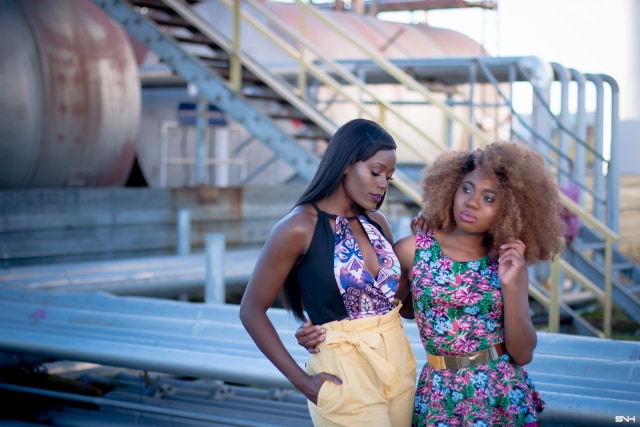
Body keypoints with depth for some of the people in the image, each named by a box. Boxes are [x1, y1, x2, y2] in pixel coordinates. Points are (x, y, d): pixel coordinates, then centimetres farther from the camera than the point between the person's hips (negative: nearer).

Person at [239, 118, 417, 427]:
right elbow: (252, 311, -9)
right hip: (345, 371, -6)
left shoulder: (376, 222, 6)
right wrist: (301, 380, -12)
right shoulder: (299, 228, -12)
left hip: (398, 362, 6)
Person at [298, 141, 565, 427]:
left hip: (505, 394, 0)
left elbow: (522, 354, -6)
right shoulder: (413, 250, -6)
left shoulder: (510, 261, -3)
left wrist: (509, 286, -16)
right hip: (442, 396, 0)